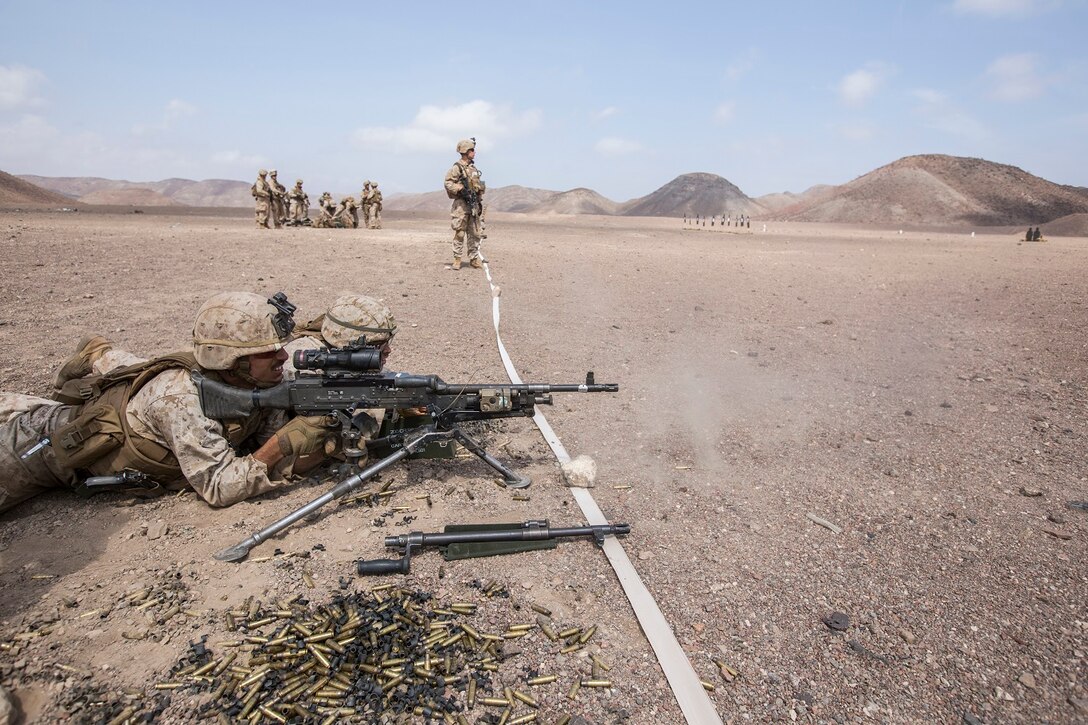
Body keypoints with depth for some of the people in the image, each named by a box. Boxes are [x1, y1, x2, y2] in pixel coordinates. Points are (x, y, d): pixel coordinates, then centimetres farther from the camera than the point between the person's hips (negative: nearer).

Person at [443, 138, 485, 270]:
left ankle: (474, 259, 14)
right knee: (460, 233, -3)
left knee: (475, 234, 7)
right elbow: (447, 183, -15)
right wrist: (461, 190, -23)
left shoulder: (473, 168, 16)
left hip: (473, 204, 7)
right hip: (461, 205, -7)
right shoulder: (457, 167, -8)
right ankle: (457, 259, 4)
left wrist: (479, 202, 19)